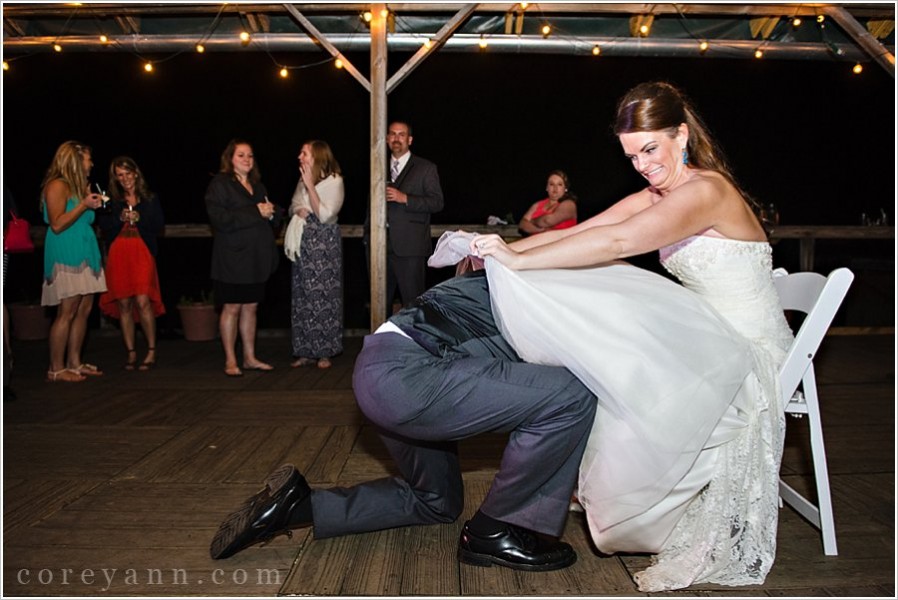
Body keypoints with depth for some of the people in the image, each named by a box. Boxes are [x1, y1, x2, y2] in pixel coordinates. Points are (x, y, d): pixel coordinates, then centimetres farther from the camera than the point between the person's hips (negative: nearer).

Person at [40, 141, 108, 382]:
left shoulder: (77, 185, 20)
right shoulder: (57, 185, -8)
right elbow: (57, 224, -15)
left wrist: (93, 205, 15)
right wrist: (84, 205, -15)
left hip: (84, 254, 9)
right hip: (65, 256, -9)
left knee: (84, 310, 6)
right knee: (67, 312, -9)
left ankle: (74, 363, 13)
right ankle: (56, 369, -3)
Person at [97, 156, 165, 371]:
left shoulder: (150, 198, 11)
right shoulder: (110, 200, 14)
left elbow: (159, 225, 4)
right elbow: (103, 227, 6)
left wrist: (139, 219, -10)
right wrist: (120, 218, -9)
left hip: (142, 253, -2)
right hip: (118, 255, 2)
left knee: (143, 301, -13)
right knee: (123, 304, 1)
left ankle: (151, 351, -1)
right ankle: (131, 354, 9)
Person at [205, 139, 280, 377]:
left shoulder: (258, 186, 18)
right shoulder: (219, 184, -3)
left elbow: (273, 220, 20)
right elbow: (220, 219, -16)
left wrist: (271, 213, -4)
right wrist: (255, 213, -18)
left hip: (256, 257, 6)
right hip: (232, 257, -6)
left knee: (251, 307, 9)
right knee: (232, 308, -1)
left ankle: (250, 358, 17)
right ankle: (230, 361, 8)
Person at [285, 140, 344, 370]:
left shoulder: (334, 180, -7)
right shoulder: (303, 180, 13)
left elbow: (325, 215, -14)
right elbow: (293, 206, 21)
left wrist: (310, 186, -14)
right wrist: (298, 210, -3)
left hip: (325, 243, -6)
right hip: (303, 243, 6)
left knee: (323, 295, -3)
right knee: (303, 296, 7)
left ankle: (324, 352, 7)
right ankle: (306, 351, 15)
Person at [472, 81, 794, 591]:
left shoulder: (705, 190, -22)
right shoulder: (657, 196, 6)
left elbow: (617, 242, -36)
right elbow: (580, 231, -2)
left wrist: (519, 260, -34)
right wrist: (505, 250, -12)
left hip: (751, 354, -8)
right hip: (712, 344, 8)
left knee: (636, 396, -23)